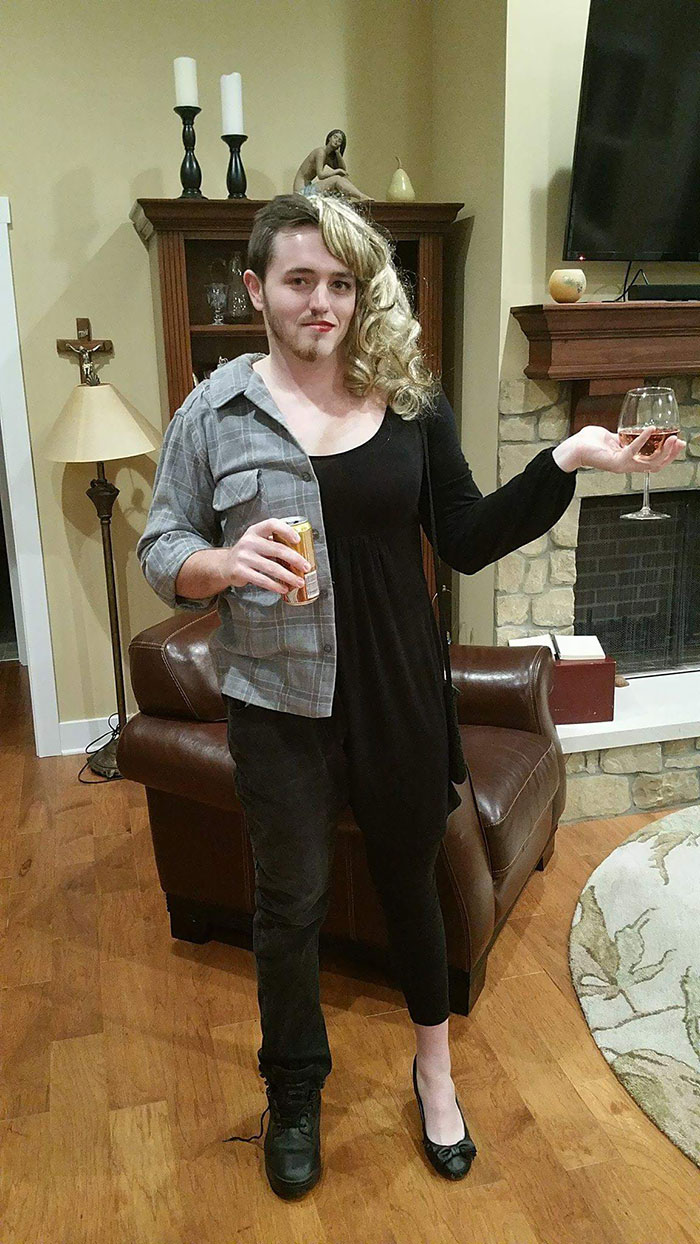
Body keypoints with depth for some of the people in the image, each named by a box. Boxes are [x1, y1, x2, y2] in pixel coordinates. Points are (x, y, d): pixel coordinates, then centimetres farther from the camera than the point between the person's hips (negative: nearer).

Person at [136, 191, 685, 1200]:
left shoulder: (411, 402, 0)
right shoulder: (216, 411, -3)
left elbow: (468, 542, 2)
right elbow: (161, 550, -1)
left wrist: (564, 463, -10)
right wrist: (225, 565, -23)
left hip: (400, 697, 1)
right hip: (280, 702, -1)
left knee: (410, 879, 18)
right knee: (291, 901, 13)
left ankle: (435, 1072, 44)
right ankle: (295, 1097, 40)